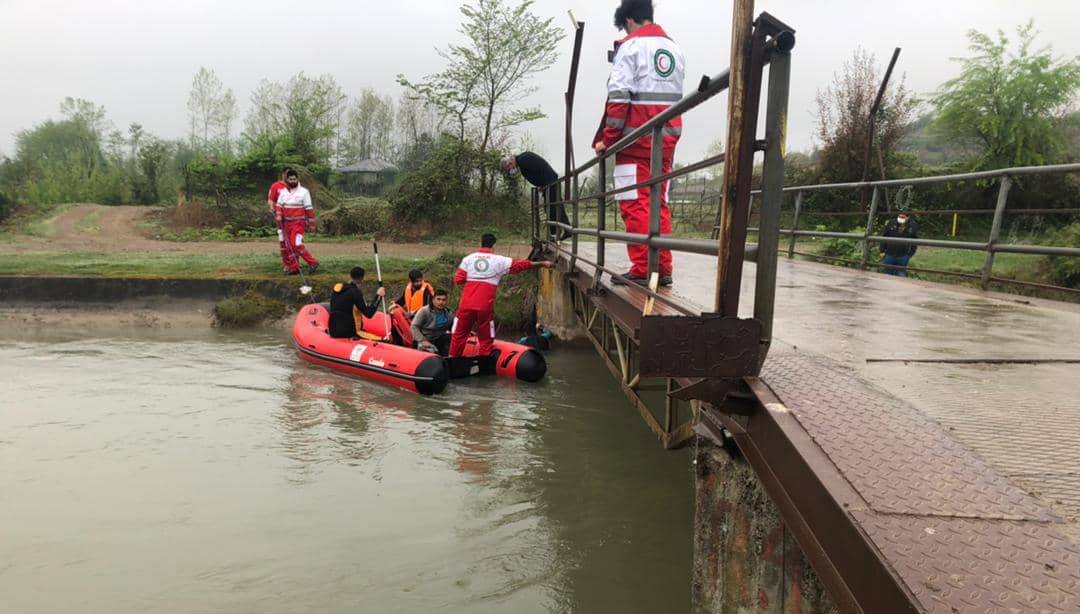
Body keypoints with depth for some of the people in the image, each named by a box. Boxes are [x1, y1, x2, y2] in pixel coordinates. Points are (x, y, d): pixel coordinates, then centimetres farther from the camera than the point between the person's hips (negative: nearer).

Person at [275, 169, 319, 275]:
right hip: (287, 222, 6)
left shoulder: (304, 192, -5)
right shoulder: (283, 192, 10)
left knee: (296, 244, -18)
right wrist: (279, 216, -9)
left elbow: (309, 209, -5)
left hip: (299, 222, -6)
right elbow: (279, 205, 10)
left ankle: (313, 263, -8)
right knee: (289, 246, 6)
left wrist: (311, 224, -5)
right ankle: (294, 268, 14)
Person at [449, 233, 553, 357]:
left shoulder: (468, 258, 5)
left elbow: (458, 280, 2)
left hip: (467, 305, 2)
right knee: (486, 338, 9)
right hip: (485, 306, -2)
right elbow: (521, 264, 9)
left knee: (459, 334, 11)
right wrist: (542, 263, 18)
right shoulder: (499, 261, 2)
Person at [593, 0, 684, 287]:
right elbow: (674, 95, 15)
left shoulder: (631, 45, -4)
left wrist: (607, 138, -9)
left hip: (636, 137, -7)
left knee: (635, 204, -5)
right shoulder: (674, 47, 19)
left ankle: (642, 270, -7)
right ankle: (663, 269, 10)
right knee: (659, 203, 10)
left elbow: (618, 97, -11)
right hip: (668, 137, 7)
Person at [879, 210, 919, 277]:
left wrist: (910, 254, 0)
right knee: (887, 273, 12)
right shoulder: (891, 223, -2)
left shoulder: (913, 226, -3)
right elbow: (883, 237, 3)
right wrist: (882, 251, 0)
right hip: (889, 255, 1)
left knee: (901, 275, 6)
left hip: (903, 257, -1)